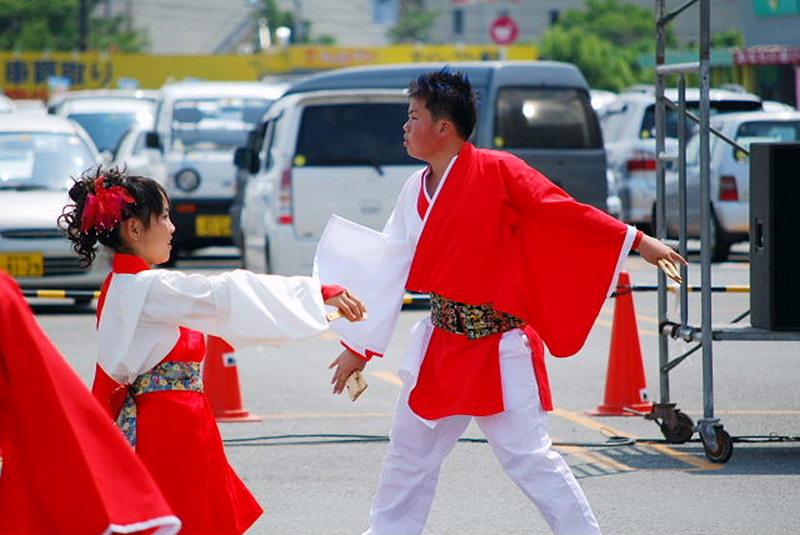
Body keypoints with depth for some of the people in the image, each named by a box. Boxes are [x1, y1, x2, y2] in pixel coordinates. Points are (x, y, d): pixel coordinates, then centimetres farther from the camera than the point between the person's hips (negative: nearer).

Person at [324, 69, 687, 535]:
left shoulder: (497, 172, -14)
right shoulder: (418, 190, 7)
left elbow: (567, 213, -11)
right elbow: (388, 270, 12)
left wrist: (637, 240, -16)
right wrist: (359, 346, 14)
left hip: (498, 347, -7)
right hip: (442, 345, 7)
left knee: (529, 457, -8)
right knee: (411, 453, 16)